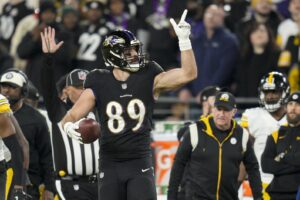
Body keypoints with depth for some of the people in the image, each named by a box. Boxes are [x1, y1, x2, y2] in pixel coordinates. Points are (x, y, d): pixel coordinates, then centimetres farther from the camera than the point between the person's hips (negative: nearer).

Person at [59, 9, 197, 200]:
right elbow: (72, 116, 2)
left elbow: (188, 74, -11)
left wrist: (184, 40, -20)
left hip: (140, 164, -1)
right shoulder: (99, 85, -1)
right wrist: (69, 126, -22)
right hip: (110, 165, 1)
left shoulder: (149, 80, -2)